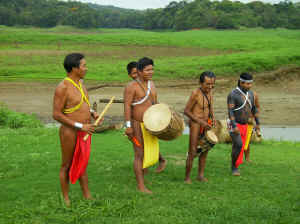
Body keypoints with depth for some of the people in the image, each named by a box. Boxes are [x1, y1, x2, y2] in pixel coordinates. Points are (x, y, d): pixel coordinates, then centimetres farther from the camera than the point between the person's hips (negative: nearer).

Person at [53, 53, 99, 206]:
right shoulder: (62, 88, -19)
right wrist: (80, 126, -22)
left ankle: (88, 197, 25)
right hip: (70, 132, -8)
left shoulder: (80, 83, 7)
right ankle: (66, 199, 20)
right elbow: (56, 114, -20)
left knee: (82, 164, 16)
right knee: (67, 166, 7)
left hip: (84, 131, 8)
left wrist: (92, 113, 2)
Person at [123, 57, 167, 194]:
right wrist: (128, 126, -23)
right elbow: (127, 106, -17)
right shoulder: (132, 86, -13)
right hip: (137, 125, -6)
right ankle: (140, 186, 3)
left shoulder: (151, 84, 9)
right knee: (139, 155, -3)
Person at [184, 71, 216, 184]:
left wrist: (212, 118, 2)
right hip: (195, 124, -7)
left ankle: (201, 175, 22)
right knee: (192, 152, -5)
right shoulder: (196, 93, -17)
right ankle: (187, 177, 5)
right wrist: (200, 122, -18)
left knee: (204, 150, 12)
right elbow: (186, 111, -14)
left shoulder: (209, 92, 4)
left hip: (205, 125, 7)